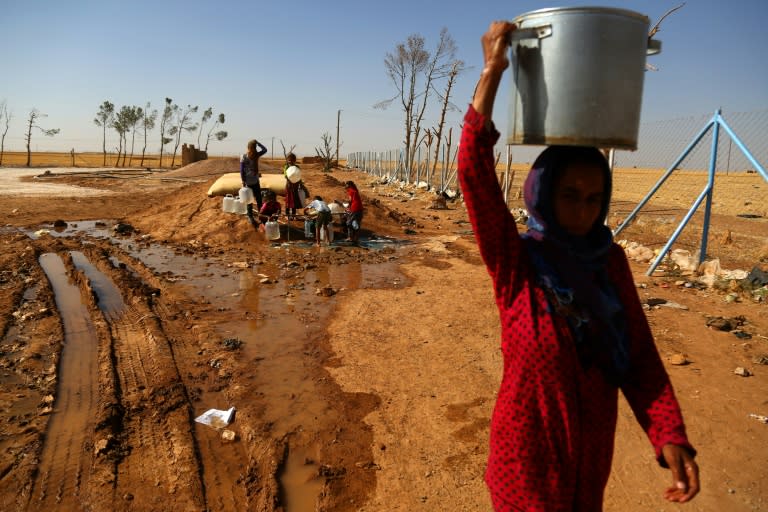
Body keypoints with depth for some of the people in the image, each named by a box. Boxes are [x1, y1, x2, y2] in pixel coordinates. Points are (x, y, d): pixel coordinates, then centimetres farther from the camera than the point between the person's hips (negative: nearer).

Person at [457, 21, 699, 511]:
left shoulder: (611, 260, -5)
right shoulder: (515, 260, -17)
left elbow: (639, 353, -3)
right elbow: (475, 170, -27)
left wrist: (669, 434, -13)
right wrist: (493, 70, -27)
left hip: (594, 446, 4)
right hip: (528, 448, -4)